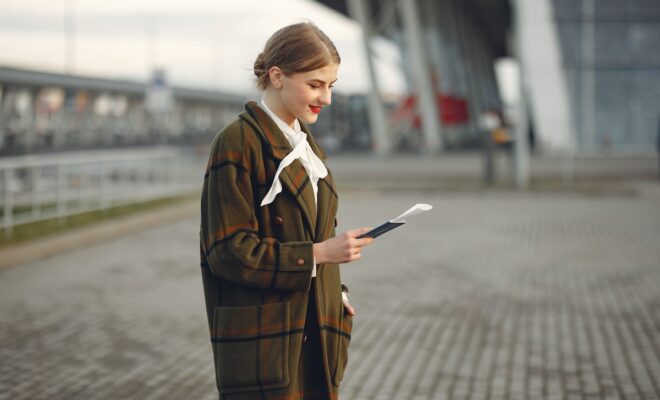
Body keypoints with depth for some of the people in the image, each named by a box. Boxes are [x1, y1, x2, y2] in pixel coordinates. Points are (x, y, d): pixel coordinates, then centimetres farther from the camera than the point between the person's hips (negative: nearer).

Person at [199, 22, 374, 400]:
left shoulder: (309, 147, 15)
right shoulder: (238, 143, -11)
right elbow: (228, 249, -16)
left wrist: (335, 294, 6)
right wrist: (317, 253, -19)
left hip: (315, 335, 8)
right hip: (263, 337, -8)